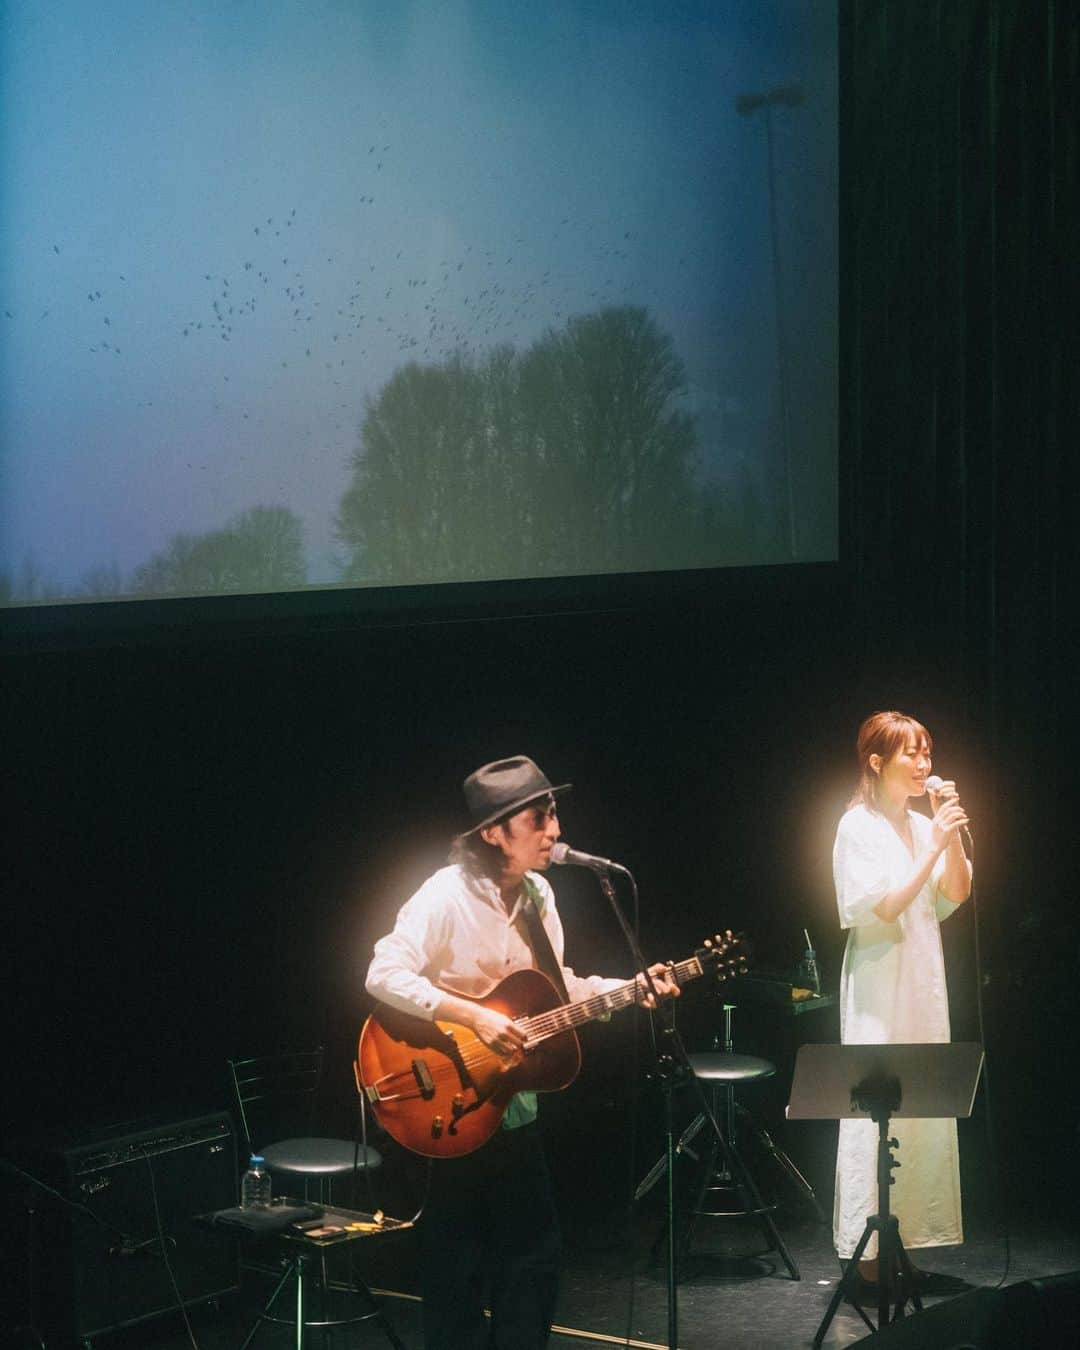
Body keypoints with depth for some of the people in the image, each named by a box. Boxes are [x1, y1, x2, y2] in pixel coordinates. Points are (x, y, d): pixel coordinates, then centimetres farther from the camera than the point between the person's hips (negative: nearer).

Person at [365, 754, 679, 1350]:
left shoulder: (538, 894, 4)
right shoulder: (447, 895, -20)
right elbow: (385, 975, -28)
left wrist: (629, 989, 1)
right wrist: (475, 1016, -31)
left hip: (515, 1105, 8)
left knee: (534, 1257, 13)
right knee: (460, 1268, 1)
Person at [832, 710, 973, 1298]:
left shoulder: (921, 825, 12)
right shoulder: (859, 826, -8)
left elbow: (955, 897, 7)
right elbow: (882, 908, -16)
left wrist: (953, 836, -5)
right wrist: (933, 847, -19)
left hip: (923, 979, 8)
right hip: (878, 980, -7)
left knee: (924, 1108, 6)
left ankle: (900, 1246, 11)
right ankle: (868, 1255, -5)